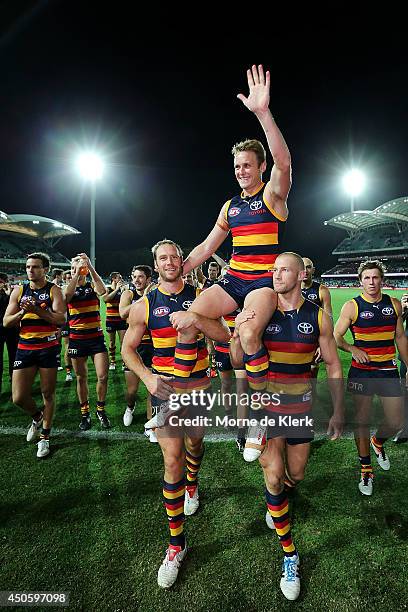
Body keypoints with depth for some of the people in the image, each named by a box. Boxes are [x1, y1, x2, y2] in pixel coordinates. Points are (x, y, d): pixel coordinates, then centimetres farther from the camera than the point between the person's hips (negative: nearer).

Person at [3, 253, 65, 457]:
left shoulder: (53, 290, -3)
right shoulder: (18, 291, 7)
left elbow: (61, 319, -15)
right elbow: (6, 322, 5)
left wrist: (37, 310, -25)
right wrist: (22, 312, -13)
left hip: (48, 347, -3)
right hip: (24, 347, 3)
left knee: (48, 393, 7)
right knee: (18, 397, 0)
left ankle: (45, 437, 24)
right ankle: (37, 417, 33)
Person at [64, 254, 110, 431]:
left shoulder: (93, 286, 2)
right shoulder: (69, 288, 5)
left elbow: (103, 290, -22)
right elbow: (67, 295, -20)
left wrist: (90, 266, -24)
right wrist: (77, 273, -19)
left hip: (96, 338, -1)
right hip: (77, 339, 1)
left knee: (102, 377, -3)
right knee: (81, 378, 10)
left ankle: (101, 410, 19)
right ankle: (85, 414, 26)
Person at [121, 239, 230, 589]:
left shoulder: (200, 297, -3)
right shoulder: (144, 306, -4)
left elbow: (224, 336, -9)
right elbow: (128, 348, 2)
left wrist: (195, 319, -27)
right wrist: (147, 377, -16)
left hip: (199, 387, 2)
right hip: (164, 388, -1)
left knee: (194, 443, 22)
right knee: (172, 459, -6)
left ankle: (192, 485, 57)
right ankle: (176, 543, 11)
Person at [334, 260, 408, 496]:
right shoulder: (352, 306, -6)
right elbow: (336, 336, -3)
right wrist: (353, 349, -20)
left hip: (389, 371, 3)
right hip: (362, 373, -3)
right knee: (362, 422, 5)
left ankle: (378, 442, 40)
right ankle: (366, 470, 24)